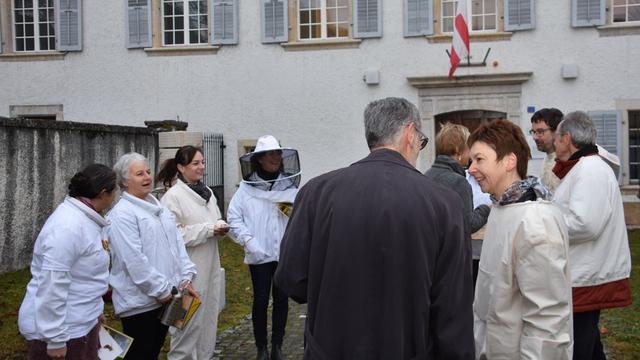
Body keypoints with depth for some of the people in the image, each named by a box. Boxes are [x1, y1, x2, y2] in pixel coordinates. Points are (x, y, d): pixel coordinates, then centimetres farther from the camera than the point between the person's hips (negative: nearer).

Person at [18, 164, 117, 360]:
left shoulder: (82, 218, 7)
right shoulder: (68, 227, -25)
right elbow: (52, 285, -27)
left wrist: (93, 310, 23)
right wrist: (55, 339, -24)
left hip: (80, 323, 10)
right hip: (64, 329, -10)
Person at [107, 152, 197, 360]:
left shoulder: (158, 208, 13)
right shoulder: (122, 214, -14)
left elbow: (177, 243, 12)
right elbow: (135, 260, -20)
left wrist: (185, 278, 1)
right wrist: (162, 290, -17)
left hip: (165, 297, 8)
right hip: (139, 301, -7)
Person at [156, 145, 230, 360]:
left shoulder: (207, 192, 10)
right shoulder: (173, 196, -12)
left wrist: (220, 228, -3)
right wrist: (208, 230, -18)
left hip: (210, 265, 7)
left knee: (209, 314, 14)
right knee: (188, 319, 0)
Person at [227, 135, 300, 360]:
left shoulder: (290, 186, 2)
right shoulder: (247, 187, -5)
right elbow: (234, 218, -5)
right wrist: (249, 242, -12)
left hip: (286, 253, 2)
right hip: (259, 255, -2)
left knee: (281, 299, 10)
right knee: (261, 300, 8)